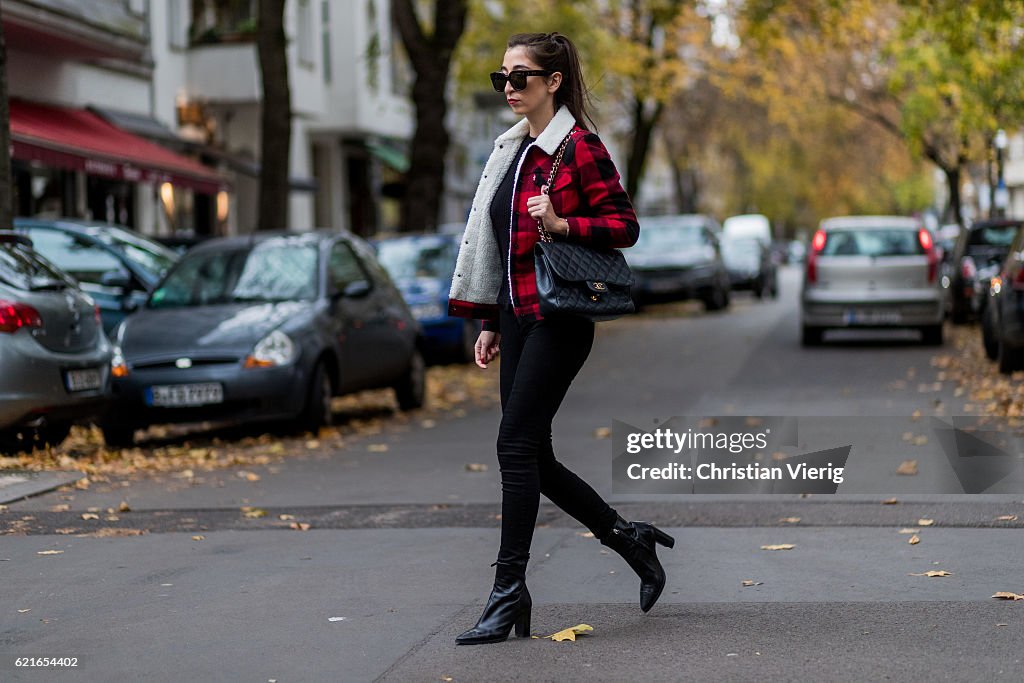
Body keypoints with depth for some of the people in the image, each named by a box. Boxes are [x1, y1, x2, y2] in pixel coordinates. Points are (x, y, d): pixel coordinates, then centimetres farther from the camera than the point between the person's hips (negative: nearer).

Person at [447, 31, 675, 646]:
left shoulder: (579, 147, -9)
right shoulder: (513, 149, 16)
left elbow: (625, 225, -10)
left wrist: (562, 225, -25)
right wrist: (490, 323, 18)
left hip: (558, 318, -9)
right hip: (519, 317, 9)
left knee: (517, 446, -11)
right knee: (533, 457, 8)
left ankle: (510, 593, -6)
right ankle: (630, 538, 24)